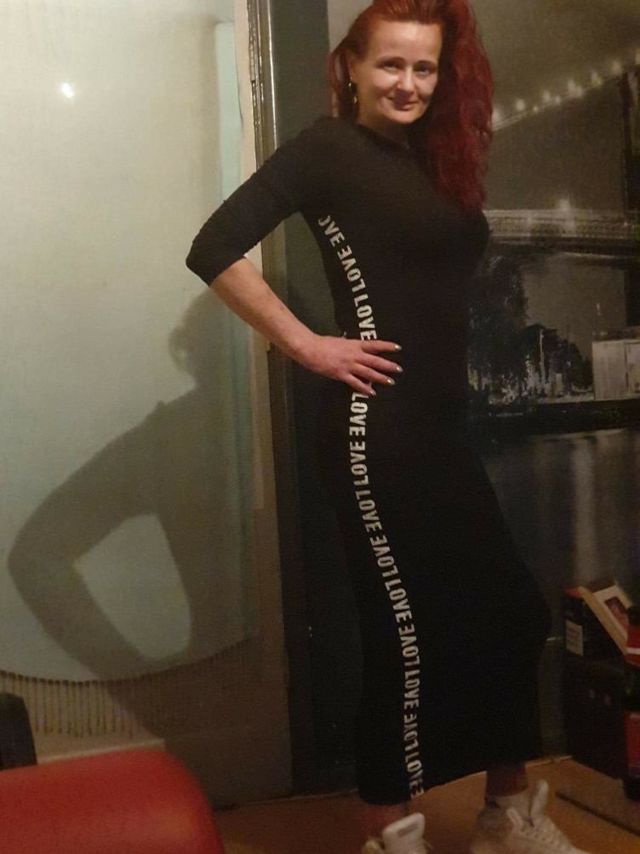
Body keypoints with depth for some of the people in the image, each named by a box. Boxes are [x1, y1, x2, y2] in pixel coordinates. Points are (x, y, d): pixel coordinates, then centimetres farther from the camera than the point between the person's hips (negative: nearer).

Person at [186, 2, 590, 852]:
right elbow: (215, 250, -15)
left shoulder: (431, 159, 18)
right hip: (377, 428, -9)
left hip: (440, 425, 9)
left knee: (512, 611, 13)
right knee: (410, 630, -2)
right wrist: (308, 345, -15)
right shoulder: (329, 146, -5)